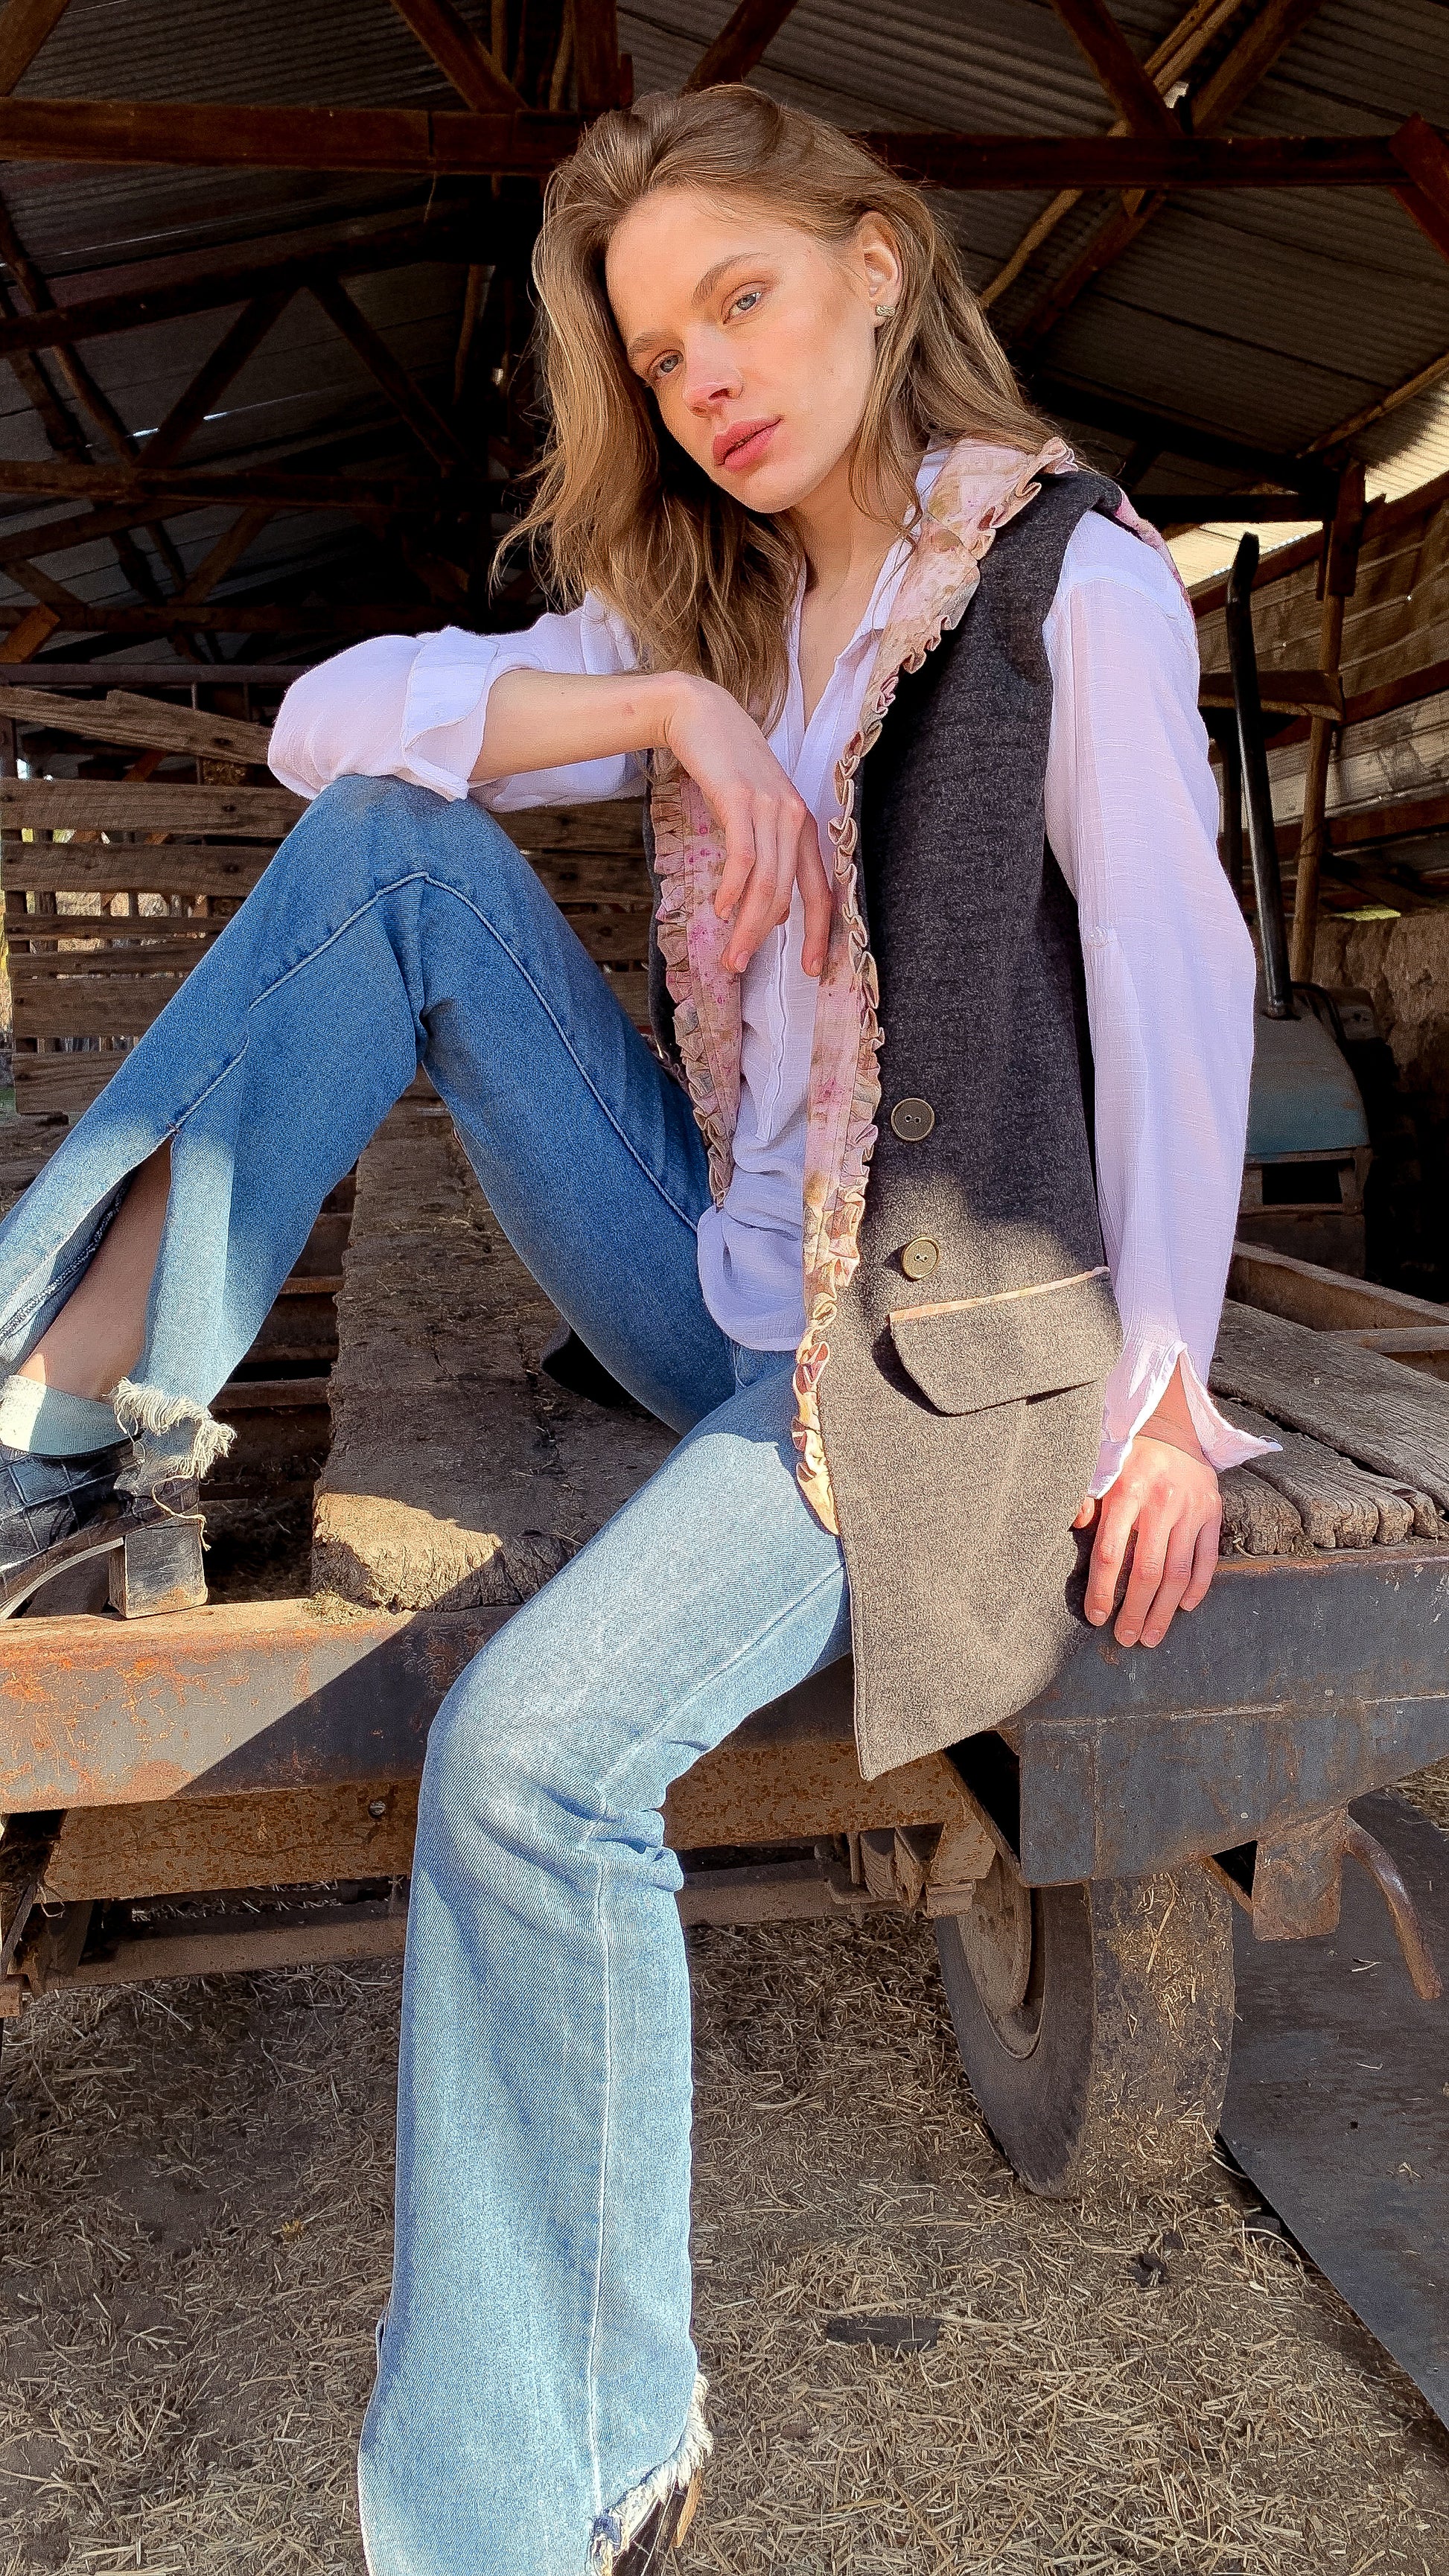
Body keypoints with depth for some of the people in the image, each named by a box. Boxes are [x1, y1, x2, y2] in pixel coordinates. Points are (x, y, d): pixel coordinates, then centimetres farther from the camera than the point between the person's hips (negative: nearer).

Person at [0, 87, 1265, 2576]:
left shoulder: (1068, 574, -2)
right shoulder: (704, 618, 15)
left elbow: (1175, 972, -8)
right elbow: (324, 716, 3)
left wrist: (1162, 1394, -11)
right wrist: (663, 710, -13)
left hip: (936, 1330, -6)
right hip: (722, 1286, 6)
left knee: (532, 1749, -27)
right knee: (398, 842, -6)